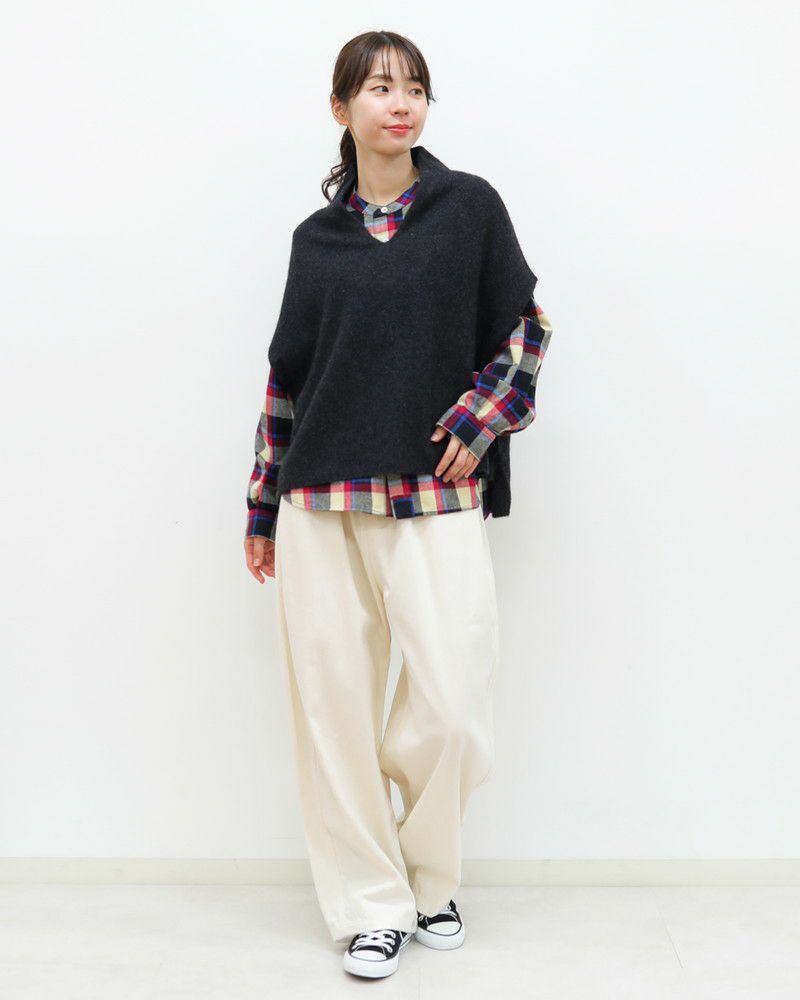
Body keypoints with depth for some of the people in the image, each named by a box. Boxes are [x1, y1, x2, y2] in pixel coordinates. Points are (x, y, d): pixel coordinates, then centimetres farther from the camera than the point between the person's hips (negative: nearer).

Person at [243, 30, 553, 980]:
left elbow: (525, 326, 12)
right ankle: (373, 904, 20)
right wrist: (261, 507, 14)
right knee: (336, 707, 3)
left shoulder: (471, 207, 7)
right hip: (322, 505, 2)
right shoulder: (316, 236, 11)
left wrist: (483, 417, -4)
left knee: (452, 710, -6)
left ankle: (430, 879, 23)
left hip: (436, 498, -1)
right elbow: (287, 370, 14)